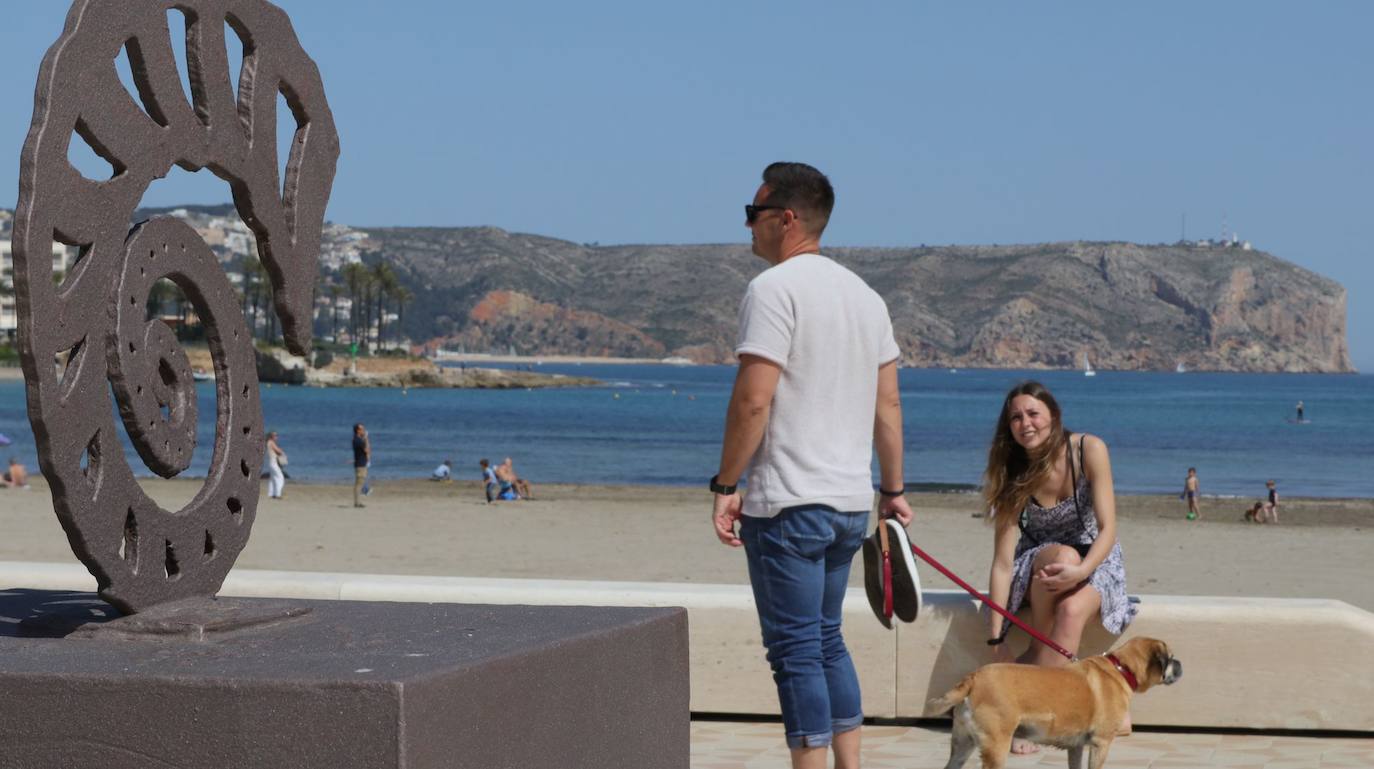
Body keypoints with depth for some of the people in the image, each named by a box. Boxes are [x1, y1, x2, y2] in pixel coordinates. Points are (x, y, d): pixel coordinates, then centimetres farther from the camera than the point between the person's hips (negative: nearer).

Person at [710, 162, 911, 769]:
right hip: (850, 502, 8)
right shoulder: (864, 294, 14)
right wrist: (894, 489, 20)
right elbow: (887, 405, 15)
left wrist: (725, 484, -12)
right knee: (827, 639, 18)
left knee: (796, 649, -4)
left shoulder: (774, 288, -12)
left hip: (787, 501, -8)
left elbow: (753, 400, -18)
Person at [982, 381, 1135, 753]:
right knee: (1062, 553, -37)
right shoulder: (1014, 474, -16)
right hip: (1036, 564, 0)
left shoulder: (1089, 450, -18)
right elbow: (1002, 562, -19)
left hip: (1096, 558, 0)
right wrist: (996, 639, -25)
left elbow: (1107, 529, -20)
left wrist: (1081, 571, -40)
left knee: (1072, 611, -34)